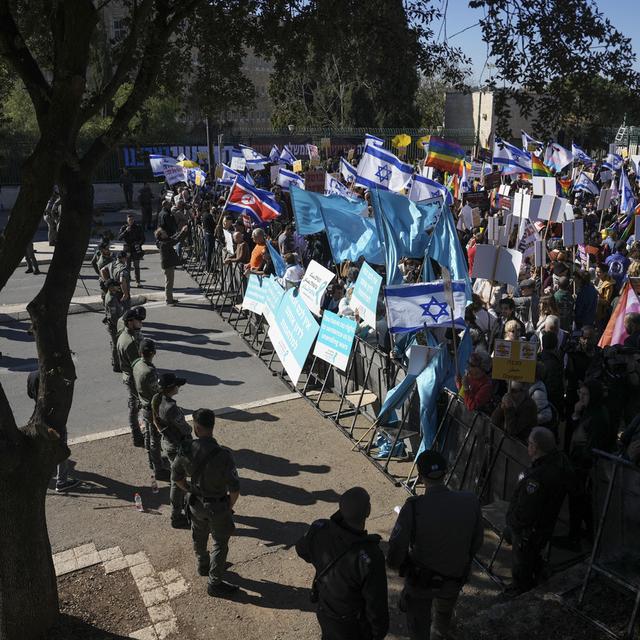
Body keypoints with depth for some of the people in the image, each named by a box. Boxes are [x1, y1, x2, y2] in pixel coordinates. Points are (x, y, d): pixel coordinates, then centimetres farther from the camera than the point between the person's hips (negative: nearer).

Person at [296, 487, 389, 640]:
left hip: (324, 611, 5)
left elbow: (302, 550, -1)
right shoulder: (370, 557, -40)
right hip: (353, 625, -4)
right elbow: (376, 603, -23)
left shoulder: (319, 530, -25)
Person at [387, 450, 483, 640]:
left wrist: (395, 563, 0)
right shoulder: (470, 502, -20)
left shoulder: (413, 508, -31)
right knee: (445, 609, 37)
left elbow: (396, 549, -24)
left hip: (421, 581, -4)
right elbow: (477, 542, -5)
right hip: (455, 579, 5)